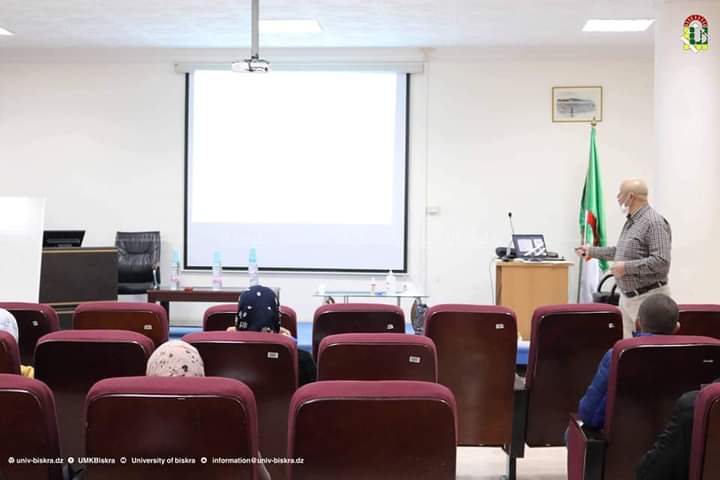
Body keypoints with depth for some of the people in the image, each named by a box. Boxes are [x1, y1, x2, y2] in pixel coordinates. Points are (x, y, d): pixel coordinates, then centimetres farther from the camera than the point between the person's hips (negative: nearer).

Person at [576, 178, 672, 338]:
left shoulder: (655, 223, -16)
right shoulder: (631, 222, 15)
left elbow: (661, 261, -25)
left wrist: (626, 267, -21)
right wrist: (592, 251, 32)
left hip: (648, 299, -9)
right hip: (627, 297, 9)